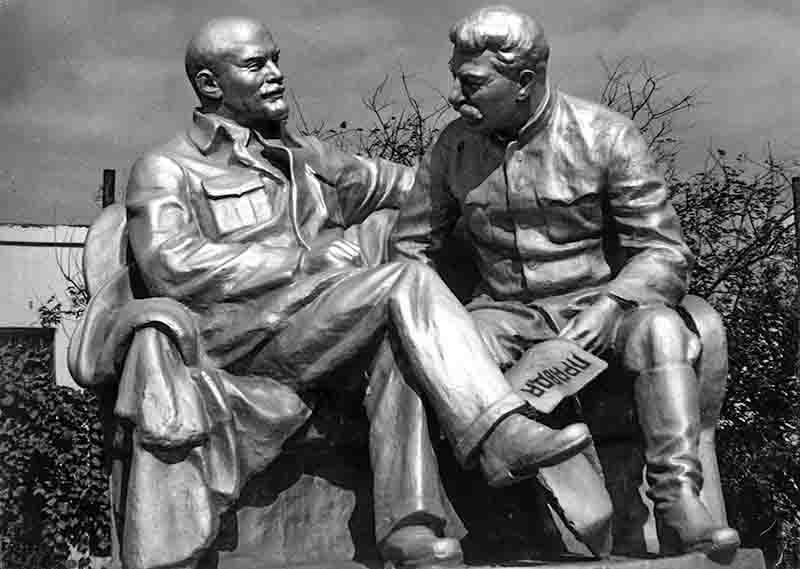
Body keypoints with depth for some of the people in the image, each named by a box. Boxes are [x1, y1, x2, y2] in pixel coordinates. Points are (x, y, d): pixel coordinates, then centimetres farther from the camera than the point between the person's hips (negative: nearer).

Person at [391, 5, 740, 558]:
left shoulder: (606, 137, -8)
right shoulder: (453, 148, 2)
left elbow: (665, 252, -7)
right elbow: (411, 244, 12)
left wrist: (608, 306, -26)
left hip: (597, 301, -2)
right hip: (504, 311, 2)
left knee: (659, 327, -34)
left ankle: (679, 503, -37)